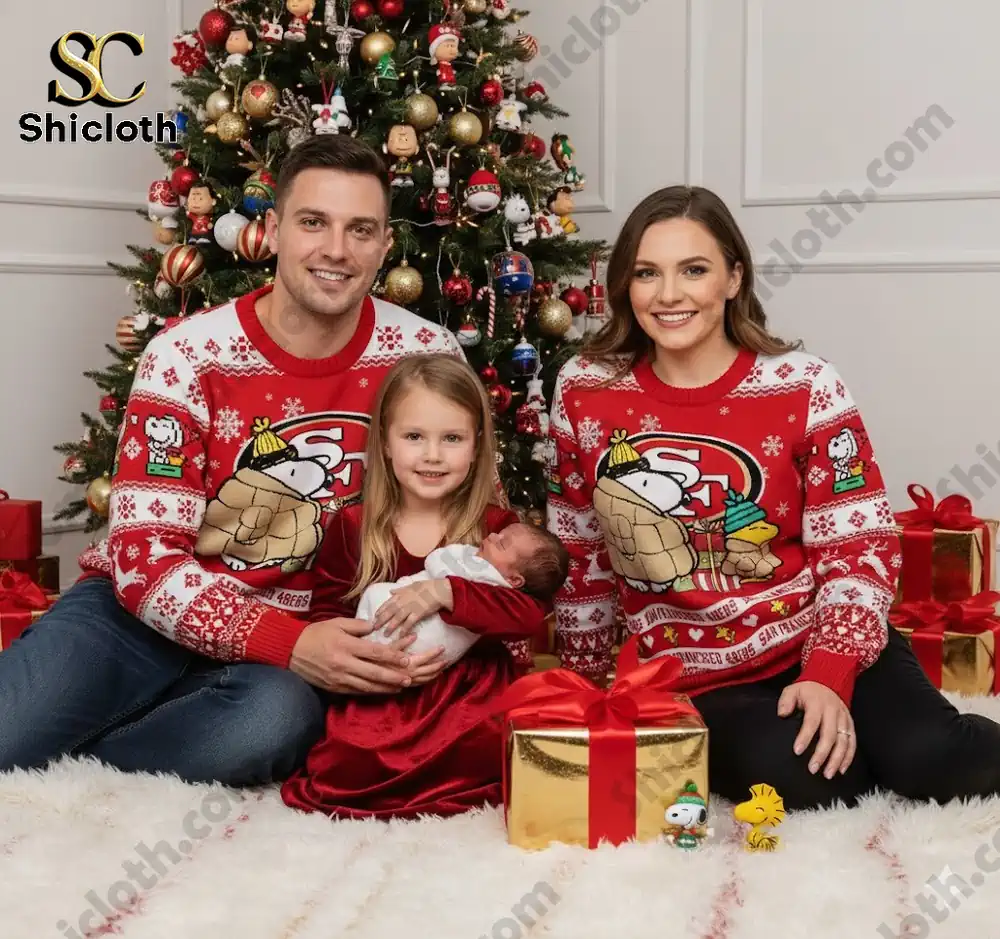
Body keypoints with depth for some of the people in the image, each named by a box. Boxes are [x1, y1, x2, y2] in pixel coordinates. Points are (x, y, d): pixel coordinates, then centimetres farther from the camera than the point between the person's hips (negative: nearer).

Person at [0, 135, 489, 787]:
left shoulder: (426, 358, -4)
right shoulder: (187, 357, -11)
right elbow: (144, 558, -14)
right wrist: (288, 642, -27)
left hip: (298, 641, 2)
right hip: (142, 610, -2)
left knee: (279, 719, -35)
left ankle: (54, 768, -13)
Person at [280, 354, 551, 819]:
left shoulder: (497, 527, 4)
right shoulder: (351, 527, 7)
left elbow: (533, 611, -10)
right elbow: (325, 620, 7)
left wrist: (447, 592, -25)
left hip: (471, 693, 0)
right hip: (376, 697, 1)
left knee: (486, 754, -30)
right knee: (347, 764, -26)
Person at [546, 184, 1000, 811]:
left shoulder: (806, 388, -7)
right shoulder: (585, 392, -2)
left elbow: (860, 547, -6)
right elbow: (579, 554, 9)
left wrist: (829, 674, -20)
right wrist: (587, 683, 14)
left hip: (821, 645, 0)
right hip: (694, 678, 1)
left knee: (934, 760, -26)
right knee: (796, 782, -29)